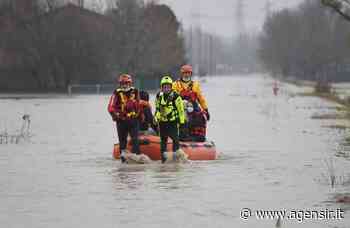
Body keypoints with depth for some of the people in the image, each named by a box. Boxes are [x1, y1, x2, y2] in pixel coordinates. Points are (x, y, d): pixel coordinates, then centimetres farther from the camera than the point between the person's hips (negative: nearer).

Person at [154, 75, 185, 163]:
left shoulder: (176, 96, -11)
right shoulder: (159, 96, 5)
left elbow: (181, 109, -7)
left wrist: (181, 121, -7)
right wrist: (156, 118, 13)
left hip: (173, 121, -5)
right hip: (162, 122, 5)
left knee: (175, 138, -6)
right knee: (163, 139, 10)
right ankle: (163, 155, 18)